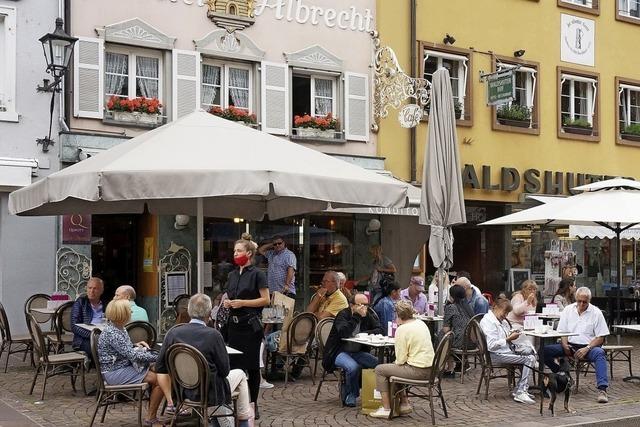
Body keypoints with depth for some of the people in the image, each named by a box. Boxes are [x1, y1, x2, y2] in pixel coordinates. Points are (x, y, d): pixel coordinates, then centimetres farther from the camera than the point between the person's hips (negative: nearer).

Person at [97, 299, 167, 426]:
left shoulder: (119, 328, 8)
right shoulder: (112, 333, -22)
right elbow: (132, 355, -24)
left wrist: (135, 345, 3)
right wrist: (157, 357, -20)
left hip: (124, 366, 9)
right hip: (115, 373, -9)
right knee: (157, 379, -16)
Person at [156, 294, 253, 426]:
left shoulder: (173, 332, -11)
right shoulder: (213, 335, -22)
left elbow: (159, 368, -4)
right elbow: (224, 370, -12)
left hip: (182, 391, 5)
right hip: (209, 394, -5)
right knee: (240, 374, 24)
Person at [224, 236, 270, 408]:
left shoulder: (256, 274, -7)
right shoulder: (232, 275, 13)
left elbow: (265, 299, -10)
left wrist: (243, 302, -17)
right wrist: (227, 303, 1)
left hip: (250, 325, -6)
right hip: (234, 323, 6)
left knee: (252, 365, 2)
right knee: (234, 363, 6)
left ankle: (252, 404, 11)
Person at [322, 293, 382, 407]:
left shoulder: (368, 316, 6)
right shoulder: (343, 315, -13)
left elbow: (379, 330, 3)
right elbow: (343, 333, -30)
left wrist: (365, 333, -14)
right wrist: (357, 316, -29)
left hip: (356, 352, 7)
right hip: (338, 352, -7)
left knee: (377, 363, -16)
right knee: (353, 367, -34)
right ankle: (350, 395, -8)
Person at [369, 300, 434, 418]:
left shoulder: (402, 329, -15)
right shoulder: (421, 323, 9)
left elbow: (401, 359, -14)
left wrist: (396, 363, 9)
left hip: (416, 370, -9)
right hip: (429, 368, 9)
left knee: (380, 370, 5)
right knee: (393, 368, 28)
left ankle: (386, 408, 8)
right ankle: (404, 403, 26)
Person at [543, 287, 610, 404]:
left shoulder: (596, 313, -2)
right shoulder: (568, 310, 8)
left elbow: (600, 338, -4)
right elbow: (562, 331, 8)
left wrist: (586, 349, -19)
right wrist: (565, 345, -12)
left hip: (588, 346, -2)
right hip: (569, 345, 3)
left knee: (599, 353, -37)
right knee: (545, 351, -20)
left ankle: (602, 389, -42)